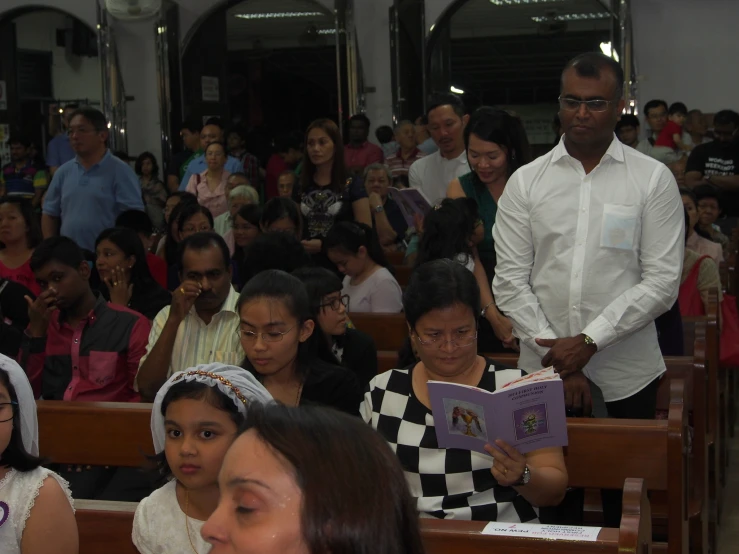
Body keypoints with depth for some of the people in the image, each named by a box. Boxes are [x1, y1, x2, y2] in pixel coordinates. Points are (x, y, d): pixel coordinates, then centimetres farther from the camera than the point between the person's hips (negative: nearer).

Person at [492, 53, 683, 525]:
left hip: (626, 375, -1)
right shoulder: (525, 182, 4)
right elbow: (510, 281, 0)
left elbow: (662, 282, -6)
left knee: (625, 501, 8)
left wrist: (589, 341, -13)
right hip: (543, 370, 1)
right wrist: (554, 354, -9)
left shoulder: (653, 179, 0)